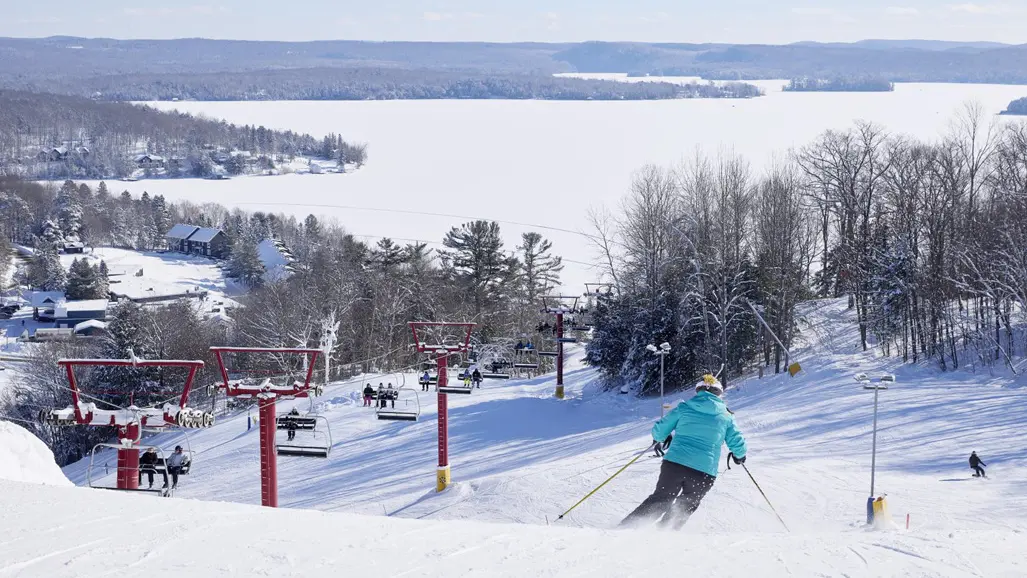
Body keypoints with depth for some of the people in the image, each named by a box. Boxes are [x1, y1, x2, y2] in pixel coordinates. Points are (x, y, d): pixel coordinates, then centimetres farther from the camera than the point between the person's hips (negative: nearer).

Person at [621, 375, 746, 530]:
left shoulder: (684, 407, 9)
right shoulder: (726, 417, 10)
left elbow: (659, 431, 10)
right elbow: (737, 444, 12)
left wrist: (660, 438, 34)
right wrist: (740, 456, 35)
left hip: (674, 464, 1)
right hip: (704, 473, 0)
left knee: (659, 500, 15)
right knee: (686, 507, 21)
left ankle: (626, 527, 6)